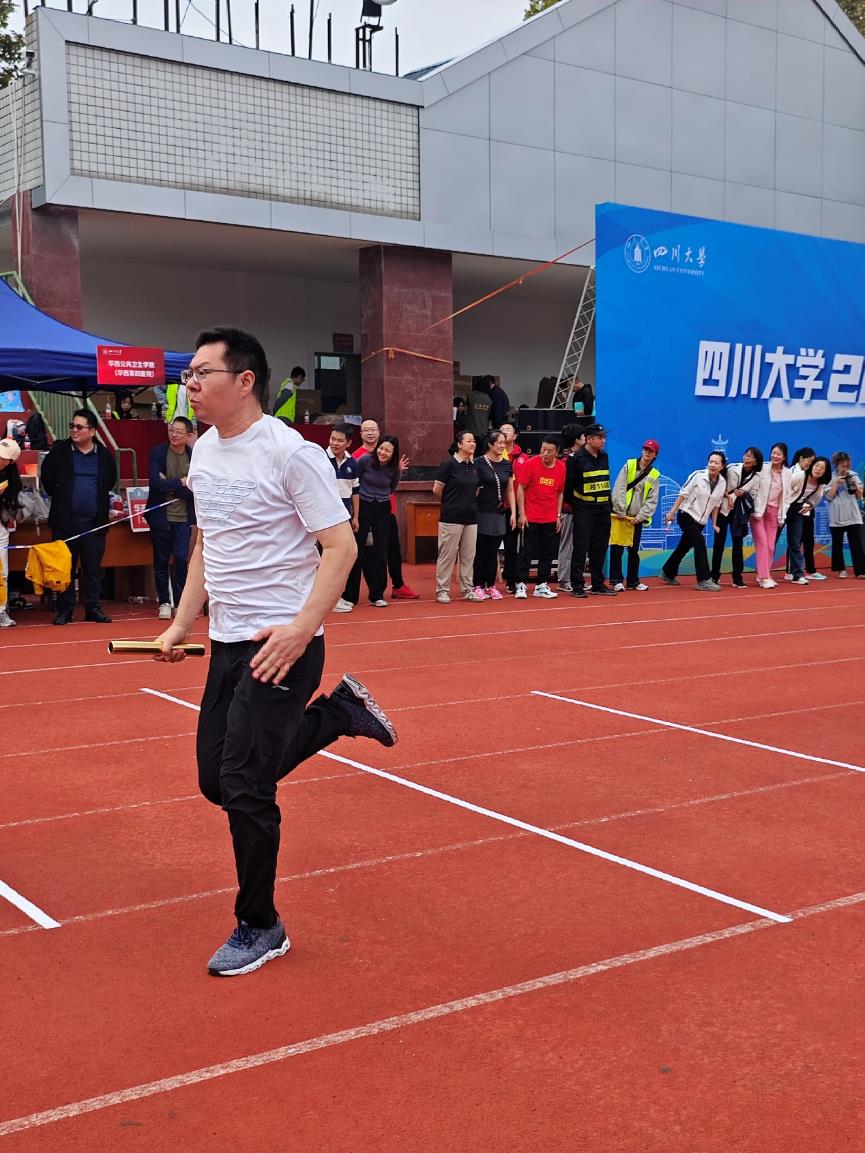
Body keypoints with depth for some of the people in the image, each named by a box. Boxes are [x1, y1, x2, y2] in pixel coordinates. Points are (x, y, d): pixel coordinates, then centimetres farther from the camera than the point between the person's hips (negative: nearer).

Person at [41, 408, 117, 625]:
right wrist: (60, 497, 8)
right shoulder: (59, 451, 2)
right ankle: (64, 610, 11)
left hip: (94, 522, 1)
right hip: (65, 521, -1)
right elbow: (47, 478, 7)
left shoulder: (104, 455, 4)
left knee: (93, 567, 5)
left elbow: (110, 481, 17)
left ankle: (93, 608, 13)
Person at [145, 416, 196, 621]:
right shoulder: (158, 452, -1)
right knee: (161, 561, 6)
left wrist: (169, 485, -11)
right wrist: (181, 484, -11)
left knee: (181, 558, -6)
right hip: (160, 517, 0)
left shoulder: (194, 456, 2)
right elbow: (155, 482, -13)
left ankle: (180, 602, 7)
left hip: (183, 518, 0)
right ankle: (164, 602, 17)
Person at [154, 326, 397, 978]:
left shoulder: (290, 452, -15)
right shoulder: (205, 453, 10)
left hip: (282, 644, -8)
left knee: (244, 785, -8)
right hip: (227, 643, 8)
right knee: (217, 779, 10)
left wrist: (302, 628, -26)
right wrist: (182, 624, 14)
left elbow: (341, 545, -16)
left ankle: (260, 928, 12)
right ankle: (342, 709, 25)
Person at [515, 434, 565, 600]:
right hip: (530, 518, -4)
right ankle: (521, 585, 6)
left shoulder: (561, 468, 1)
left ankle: (541, 586, 15)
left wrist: (558, 515, 7)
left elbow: (560, 492, 11)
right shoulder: (530, 464, -8)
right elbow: (521, 488, -5)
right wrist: (521, 513, -9)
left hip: (551, 520, 4)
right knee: (527, 552, -1)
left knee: (548, 553, 6)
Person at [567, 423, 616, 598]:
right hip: (583, 510, -7)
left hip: (603, 510, 7)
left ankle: (598, 585, 17)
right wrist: (572, 504, -3)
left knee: (600, 549, 10)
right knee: (581, 548, -5)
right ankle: (577, 586, -1)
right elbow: (568, 484, -7)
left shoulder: (604, 457, 12)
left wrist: (609, 507, 16)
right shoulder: (576, 458, -10)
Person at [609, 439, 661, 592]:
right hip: (620, 514, -2)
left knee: (634, 550, 9)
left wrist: (640, 516, -11)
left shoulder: (655, 475, 6)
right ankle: (616, 581, 7)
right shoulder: (629, 465, -1)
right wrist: (621, 512, -16)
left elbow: (652, 500, 1)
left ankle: (633, 581, 19)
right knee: (617, 548, -1)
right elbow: (619, 489, -9)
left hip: (637, 518, 2)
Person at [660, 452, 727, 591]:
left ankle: (668, 574, 34)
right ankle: (704, 580, -16)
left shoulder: (722, 483, -2)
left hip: (701, 521, 6)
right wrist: (672, 512, -11)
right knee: (700, 544, -17)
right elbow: (683, 494, -10)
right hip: (686, 515, -6)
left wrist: (714, 523, 6)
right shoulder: (698, 475, -15)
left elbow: (716, 504, 8)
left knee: (684, 547, 15)